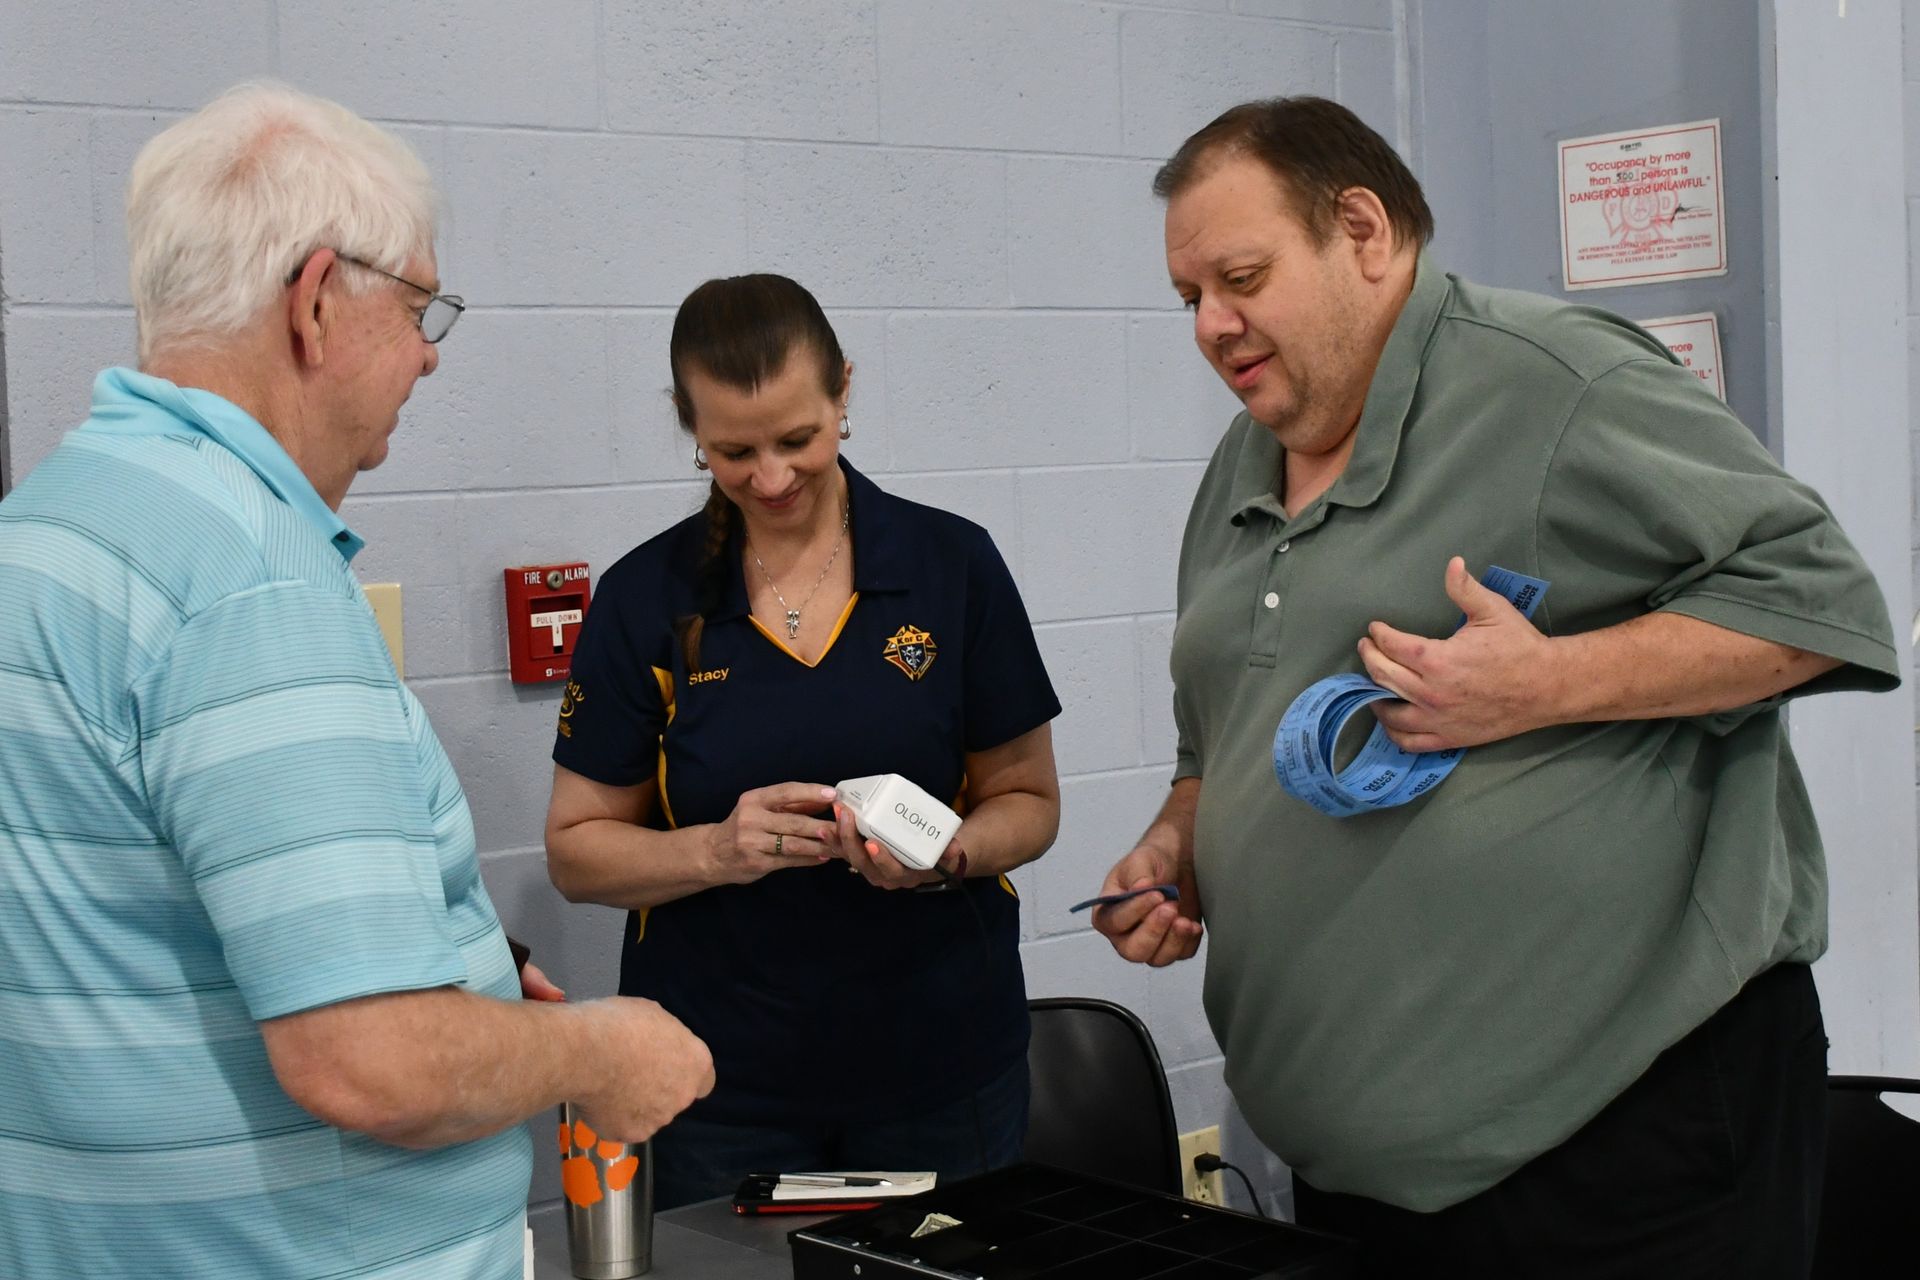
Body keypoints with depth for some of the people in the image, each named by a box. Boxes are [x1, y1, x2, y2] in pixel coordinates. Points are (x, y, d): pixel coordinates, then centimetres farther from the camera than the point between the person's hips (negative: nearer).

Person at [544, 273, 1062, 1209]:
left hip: (941, 1058, 1)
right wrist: (717, 851, -19)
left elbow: (1027, 801, 4)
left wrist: (948, 854, -18)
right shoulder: (645, 598, -3)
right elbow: (577, 851, 0)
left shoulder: (952, 565, -2)